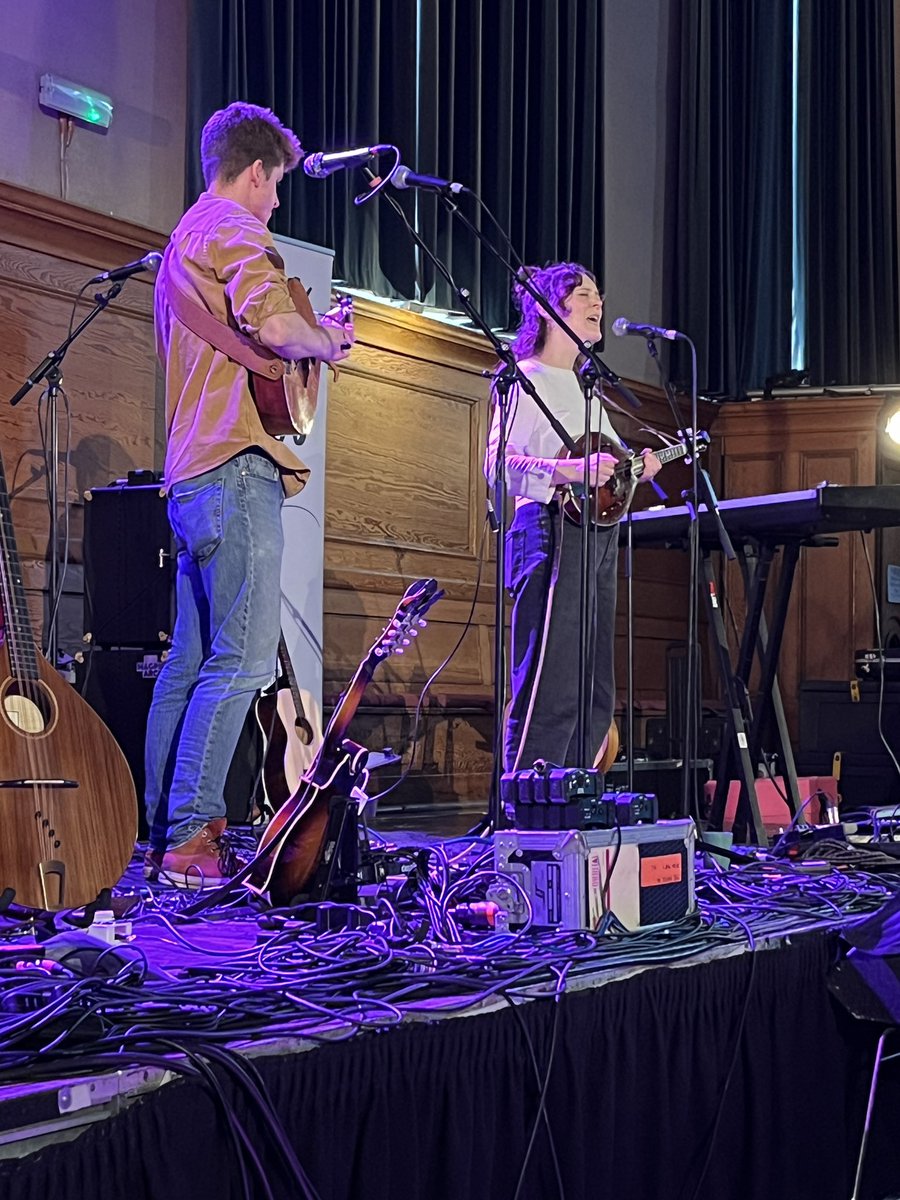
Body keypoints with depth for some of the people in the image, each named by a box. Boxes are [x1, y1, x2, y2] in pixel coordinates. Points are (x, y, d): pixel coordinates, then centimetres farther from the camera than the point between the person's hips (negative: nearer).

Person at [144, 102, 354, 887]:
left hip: (192, 475, 10)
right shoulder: (233, 232, -4)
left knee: (191, 661, 9)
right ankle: (191, 837, -15)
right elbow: (271, 325, -23)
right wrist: (329, 339, -2)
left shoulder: (184, 239, 28)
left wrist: (312, 335, 28)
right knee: (244, 656, -13)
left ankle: (163, 836, 11)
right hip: (235, 468, -10)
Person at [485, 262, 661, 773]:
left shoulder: (585, 388, 25)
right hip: (552, 530, -9)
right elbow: (498, 463, -14)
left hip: (599, 537, 9)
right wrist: (569, 470, -27)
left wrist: (636, 469, 12)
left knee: (594, 700, 9)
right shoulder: (525, 378, -1)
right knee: (551, 693, -15)